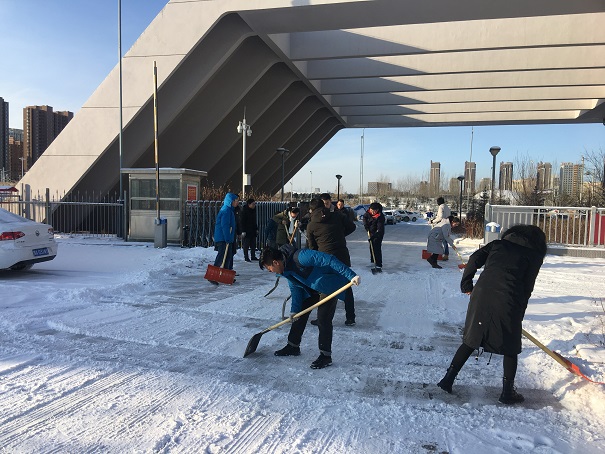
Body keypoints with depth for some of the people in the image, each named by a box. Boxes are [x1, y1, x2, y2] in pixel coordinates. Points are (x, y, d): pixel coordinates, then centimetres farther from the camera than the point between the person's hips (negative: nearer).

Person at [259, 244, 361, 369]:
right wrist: (294, 310, 0)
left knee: (323, 319, -13)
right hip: (312, 289, 9)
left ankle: (325, 356, -2)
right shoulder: (286, 269, -2)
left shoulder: (300, 257, -33)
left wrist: (351, 275, -38)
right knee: (300, 314, 11)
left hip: (329, 285, -9)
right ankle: (293, 346, 26)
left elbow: (329, 260, -36)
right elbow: (295, 289, 7)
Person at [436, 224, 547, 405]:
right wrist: (518, 315, 15)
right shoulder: (534, 255, 12)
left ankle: (448, 379, 16)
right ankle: (508, 392, 22)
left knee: (470, 341, 15)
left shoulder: (498, 243, 19)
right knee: (510, 348, 16)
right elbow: (527, 287, 8)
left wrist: (466, 284, 15)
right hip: (508, 302, -3)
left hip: (481, 295, 3)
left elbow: (475, 259, 8)